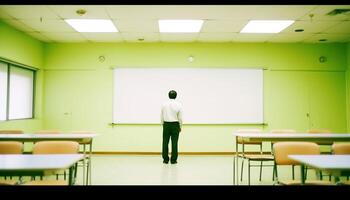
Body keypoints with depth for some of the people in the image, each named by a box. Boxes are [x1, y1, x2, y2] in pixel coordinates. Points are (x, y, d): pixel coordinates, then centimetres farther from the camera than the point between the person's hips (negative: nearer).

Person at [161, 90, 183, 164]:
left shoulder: (164, 104, -2)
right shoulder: (178, 105, -5)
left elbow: (162, 116, 3)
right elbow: (180, 118, -2)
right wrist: (180, 127, 9)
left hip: (166, 124, 1)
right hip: (175, 125, -1)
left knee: (165, 142, 7)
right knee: (174, 143, 2)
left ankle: (165, 159, 10)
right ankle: (173, 160, 5)